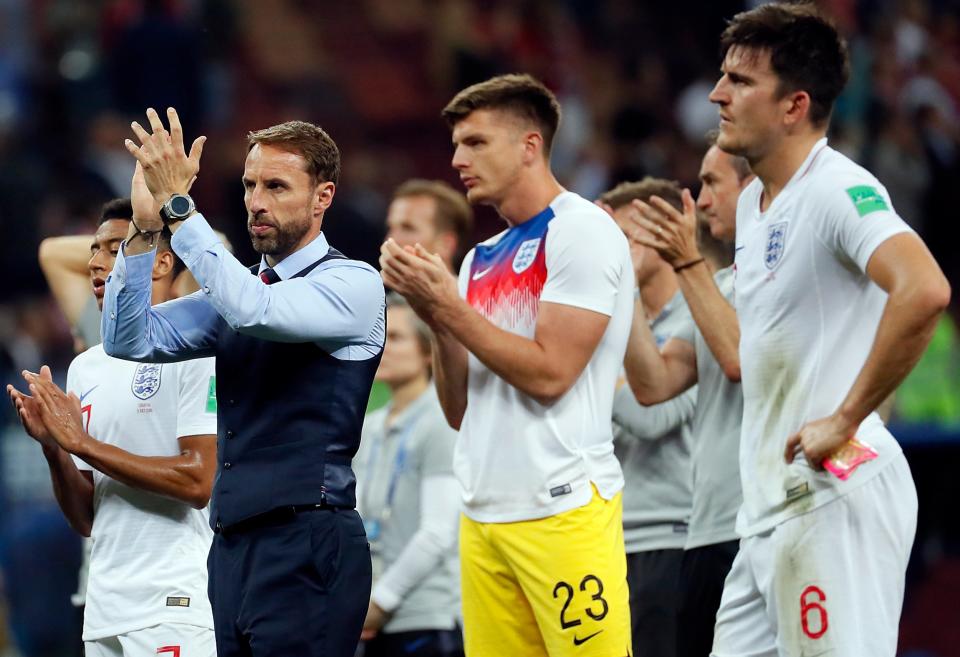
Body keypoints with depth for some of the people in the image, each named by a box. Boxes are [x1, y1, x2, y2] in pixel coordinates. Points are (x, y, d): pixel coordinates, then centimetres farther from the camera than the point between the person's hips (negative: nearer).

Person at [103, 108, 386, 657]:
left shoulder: (353, 283, -5)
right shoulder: (237, 286, 17)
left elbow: (256, 309, -23)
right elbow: (129, 339, 10)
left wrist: (178, 206, -20)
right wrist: (144, 228, -2)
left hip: (307, 544, -7)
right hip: (234, 544, 7)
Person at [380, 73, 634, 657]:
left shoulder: (583, 231, -6)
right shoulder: (482, 259, 17)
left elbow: (549, 374, -15)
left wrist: (450, 307, -10)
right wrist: (435, 318, 2)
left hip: (565, 506, -8)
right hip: (486, 515, 8)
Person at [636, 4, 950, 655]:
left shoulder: (840, 189, -14)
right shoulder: (753, 203, 16)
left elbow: (924, 291, -31)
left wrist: (846, 419, -25)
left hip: (834, 497, -10)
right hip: (770, 504, 10)